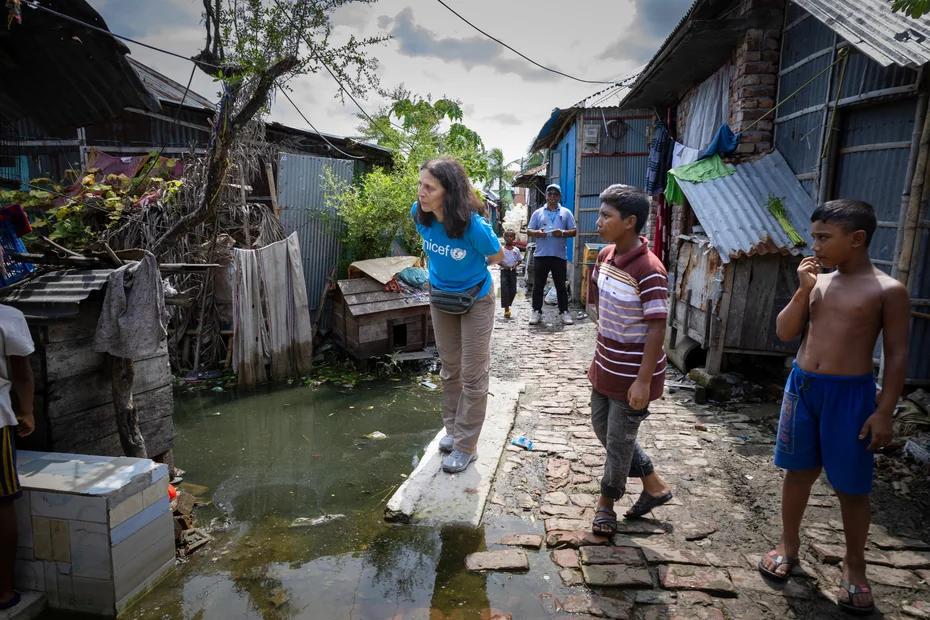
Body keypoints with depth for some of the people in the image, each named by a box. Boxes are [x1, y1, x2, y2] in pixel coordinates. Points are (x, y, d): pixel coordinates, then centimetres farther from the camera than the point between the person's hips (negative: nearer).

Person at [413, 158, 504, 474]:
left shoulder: (473, 225, -33)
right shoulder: (419, 213, -19)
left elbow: (497, 256, -11)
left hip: (475, 299, -5)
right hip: (440, 295, 5)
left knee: (473, 376, 3)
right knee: (449, 369, 17)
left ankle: (466, 446, 16)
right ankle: (453, 429, 35)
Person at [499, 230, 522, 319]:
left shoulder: (516, 250, 6)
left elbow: (520, 260, 12)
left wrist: (515, 265, -7)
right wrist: (503, 265, -16)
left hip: (513, 271, 3)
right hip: (504, 271, -3)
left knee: (513, 290, 4)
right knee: (504, 290, -10)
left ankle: (508, 305, 26)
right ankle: (506, 308, -9)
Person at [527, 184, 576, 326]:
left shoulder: (566, 213, 9)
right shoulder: (538, 213, 10)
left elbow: (574, 231, 6)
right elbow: (528, 231, 9)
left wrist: (563, 233, -13)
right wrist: (537, 232, -13)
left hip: (560, 256, 0)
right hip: (541, 255, 1)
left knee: (561, 286, 6)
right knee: (538, 286, 5)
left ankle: (564, 312, 13)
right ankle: (536, 312, 13)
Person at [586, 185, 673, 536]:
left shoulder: (649, 271, -24)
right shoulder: (605, 256, 1)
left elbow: (657, 328, -23)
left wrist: (643, 380, -22)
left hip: (632, 374, -9)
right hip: (606, 366, 9)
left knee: (619, 440, 8)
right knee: (602, 427, 20)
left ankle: (607, 501, 31)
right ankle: (654, 486, 36)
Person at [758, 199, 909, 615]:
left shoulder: (887, 290, -7)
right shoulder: (817, 281, 6)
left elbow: (897, 355, -6)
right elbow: (785, 333, 4)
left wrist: (884, 412, -10)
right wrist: (803, 290, -8)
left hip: (850, 393, -4)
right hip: (802, 385, 4)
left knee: (851, 487, 8)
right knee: (799, 471, 16)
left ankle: (854, 565, 28)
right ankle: (789, 543, 33)